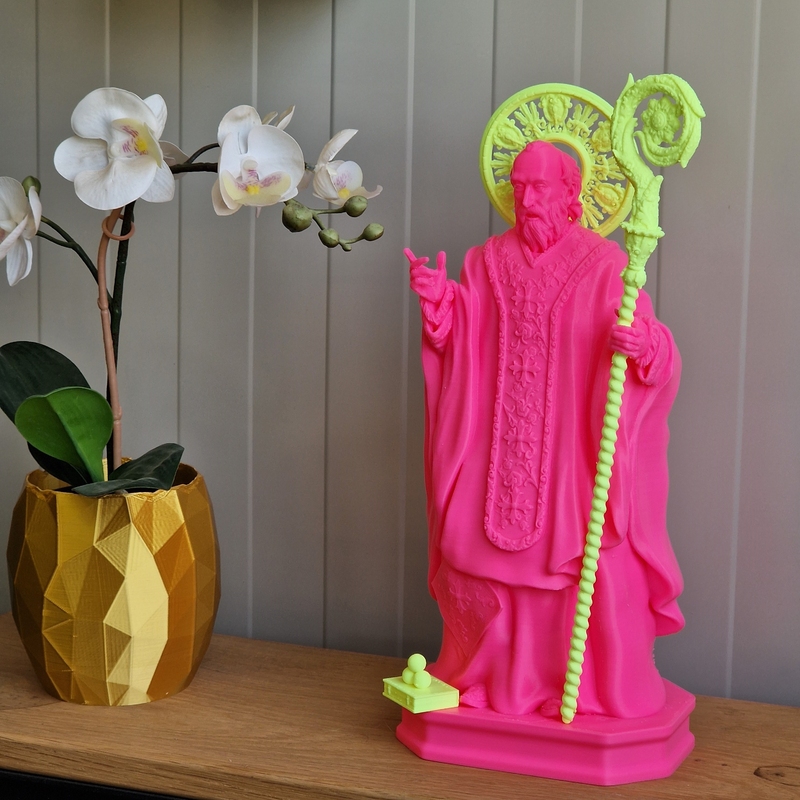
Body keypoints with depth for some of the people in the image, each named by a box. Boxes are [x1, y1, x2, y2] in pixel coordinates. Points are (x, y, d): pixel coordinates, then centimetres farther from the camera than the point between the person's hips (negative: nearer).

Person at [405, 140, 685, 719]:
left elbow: (656, 354, -8)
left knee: (585, 563, -5)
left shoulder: (604, 265, -3)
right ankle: (495, 678, 23)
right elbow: (461, 345, 7)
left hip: (572, 449, -3)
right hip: (499, 450, 4)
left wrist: (642, 343, -31)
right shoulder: (487, 262, 9)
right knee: (480, 562, 6)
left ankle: (602, 690, 11)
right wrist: (440, 301, -10)